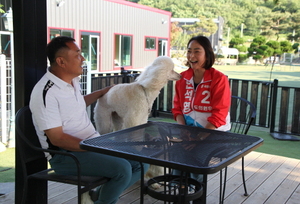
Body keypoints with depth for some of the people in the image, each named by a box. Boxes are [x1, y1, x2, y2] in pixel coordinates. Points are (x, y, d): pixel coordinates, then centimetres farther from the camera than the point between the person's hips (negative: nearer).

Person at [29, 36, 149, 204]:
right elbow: (57, 138, -20)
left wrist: (101, 92, 36)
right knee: (122, 169, -27)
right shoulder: (46, 92, -18)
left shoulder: (73, 80, 9)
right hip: (65, 154, -9)